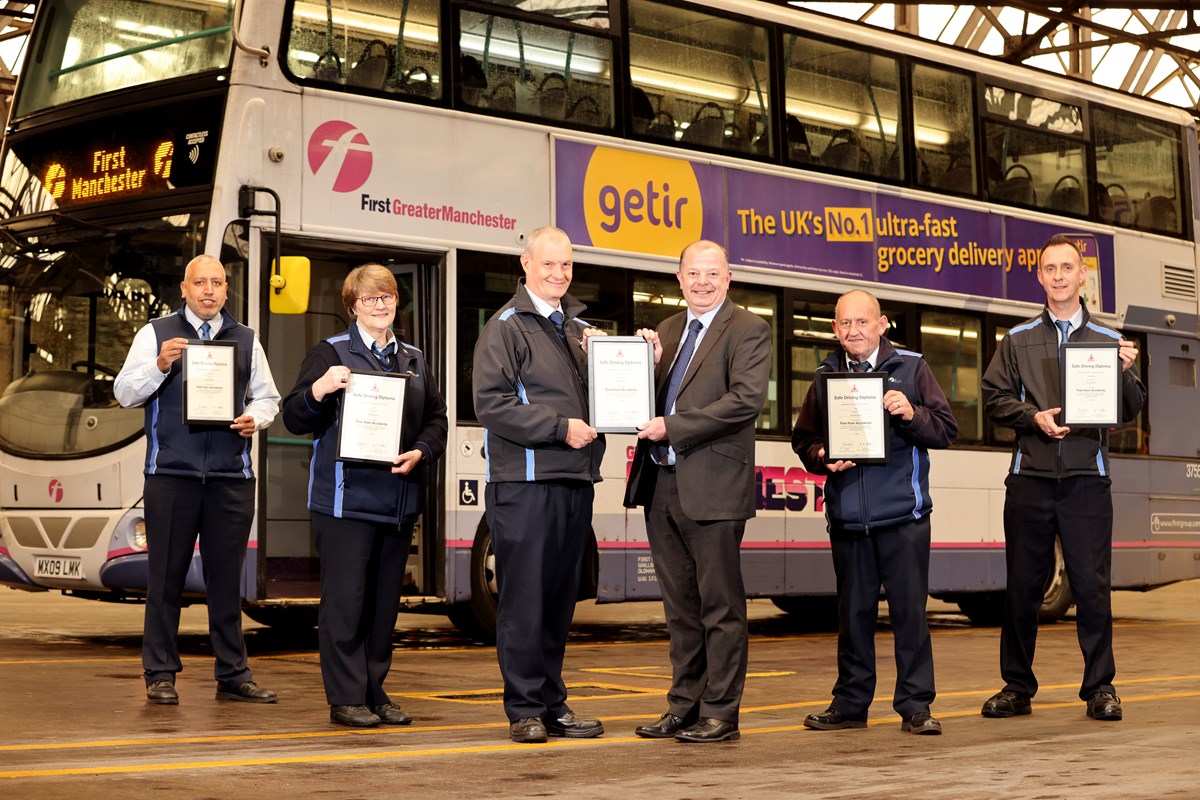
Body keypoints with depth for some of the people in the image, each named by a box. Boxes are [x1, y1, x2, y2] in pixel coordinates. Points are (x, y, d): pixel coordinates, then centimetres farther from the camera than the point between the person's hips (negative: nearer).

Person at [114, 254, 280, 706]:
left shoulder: (245, 340, 15)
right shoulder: (156, 334, 6)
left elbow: (267, 397, 20)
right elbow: (124, 393, 1)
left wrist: (255, 418, -2)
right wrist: (160, 365, -16)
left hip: (230, 476, 2)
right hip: (171, 473, -2)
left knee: (226, 576, 5)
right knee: (166, 576, 1)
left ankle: (233, 676, 11)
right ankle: (160, 675, 9)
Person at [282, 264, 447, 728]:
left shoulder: (414, 361, 17)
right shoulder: (330, 354, 2)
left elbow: (436, 419, 16)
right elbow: (294, 419, -2)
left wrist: (420, 453, -4)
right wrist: (317, 392, -23)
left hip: (397, 502, 5)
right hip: (345, 498, -5)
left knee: (385, 602, 9)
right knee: (345, 600, -4)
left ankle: (374, 694, 17)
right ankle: (346, 699, 1)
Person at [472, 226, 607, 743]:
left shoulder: (579, 329, 20)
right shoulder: (505, 327, -2)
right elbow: (491, 403, -13)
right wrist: (559, 428, -15)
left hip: (576, 481, 7)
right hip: (524, 483, -7)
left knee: (560, 599, 10)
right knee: (524, 599, -4)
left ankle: (552, 704, 18)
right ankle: (525, 710, 3)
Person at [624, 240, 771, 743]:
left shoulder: (747, 330, -4)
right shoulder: (667, 332, 17)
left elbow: (747, 399, -17)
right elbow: (652, 400, 16)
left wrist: (672, 428, -17)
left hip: (711, 487, -7)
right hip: (661, 484, 7)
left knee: (720, 606, 0)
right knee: (680, 606, 13)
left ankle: (719, 715, 6)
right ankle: (684, 707, 22)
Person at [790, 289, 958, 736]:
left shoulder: (910, 368, 4)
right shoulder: (825, 377, 11)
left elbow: (947, 430, 0)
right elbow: (803, 439, 14)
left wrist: (912, 414, -17)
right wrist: (822, 458, -6)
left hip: (903, 514, -3)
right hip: (846, 515, 3)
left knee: (909, 611, -2)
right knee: (853, 612, 9)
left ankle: (915, 706, 5)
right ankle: (851, 703, 18)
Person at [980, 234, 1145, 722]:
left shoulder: (1108, 342, 10)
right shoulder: (1018, 341, 12)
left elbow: (1130, 411, 8)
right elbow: (995, 398, 7)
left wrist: (1125, 373, -10)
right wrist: (1034, 417, -9)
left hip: (1086, 480, -1)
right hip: (1030, 478, 1)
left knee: (1092, 585, -4)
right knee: (1022, 585, 4)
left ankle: (1100, 687, 6)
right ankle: (1017, 687, 13)